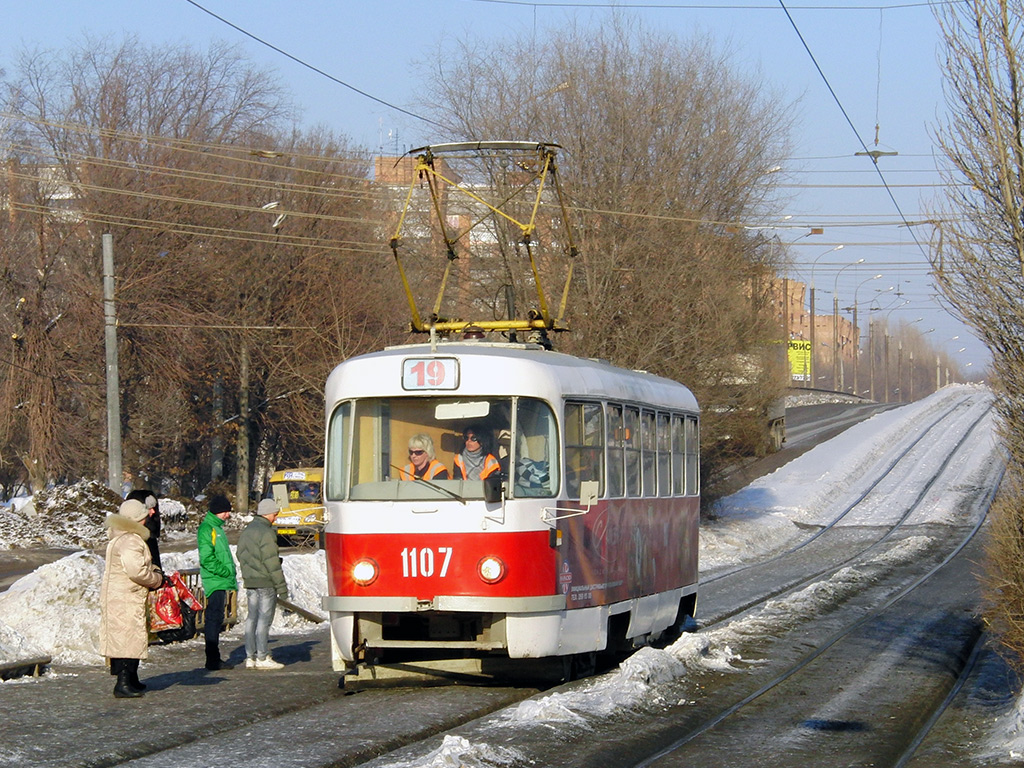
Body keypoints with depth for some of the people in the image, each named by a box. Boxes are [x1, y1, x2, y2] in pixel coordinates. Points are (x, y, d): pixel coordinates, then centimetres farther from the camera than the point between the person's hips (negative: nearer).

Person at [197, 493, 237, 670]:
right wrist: (225, 572, -16)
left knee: (216, 619, 13)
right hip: (215, 582, -10)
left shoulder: (217, 528, 19)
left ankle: (214, 658, 18)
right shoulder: (207, 528, -12)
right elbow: (207, 559, -20)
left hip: (220, 582, 10)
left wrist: (230, 573, 16)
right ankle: (213, 660, -8)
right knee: (214, 618, -9)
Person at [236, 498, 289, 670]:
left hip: (250, 582, 8)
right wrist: (281, 585, -14)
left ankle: (250, 657, 12)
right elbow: (271, 562, -17)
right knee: (264, 619, -4)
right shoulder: (266, 533, -14)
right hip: (265, 582, -8)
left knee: (252, 618, 11)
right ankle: (262, 657, -3)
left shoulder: (246, 531, 14)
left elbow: (240, 555, 20)